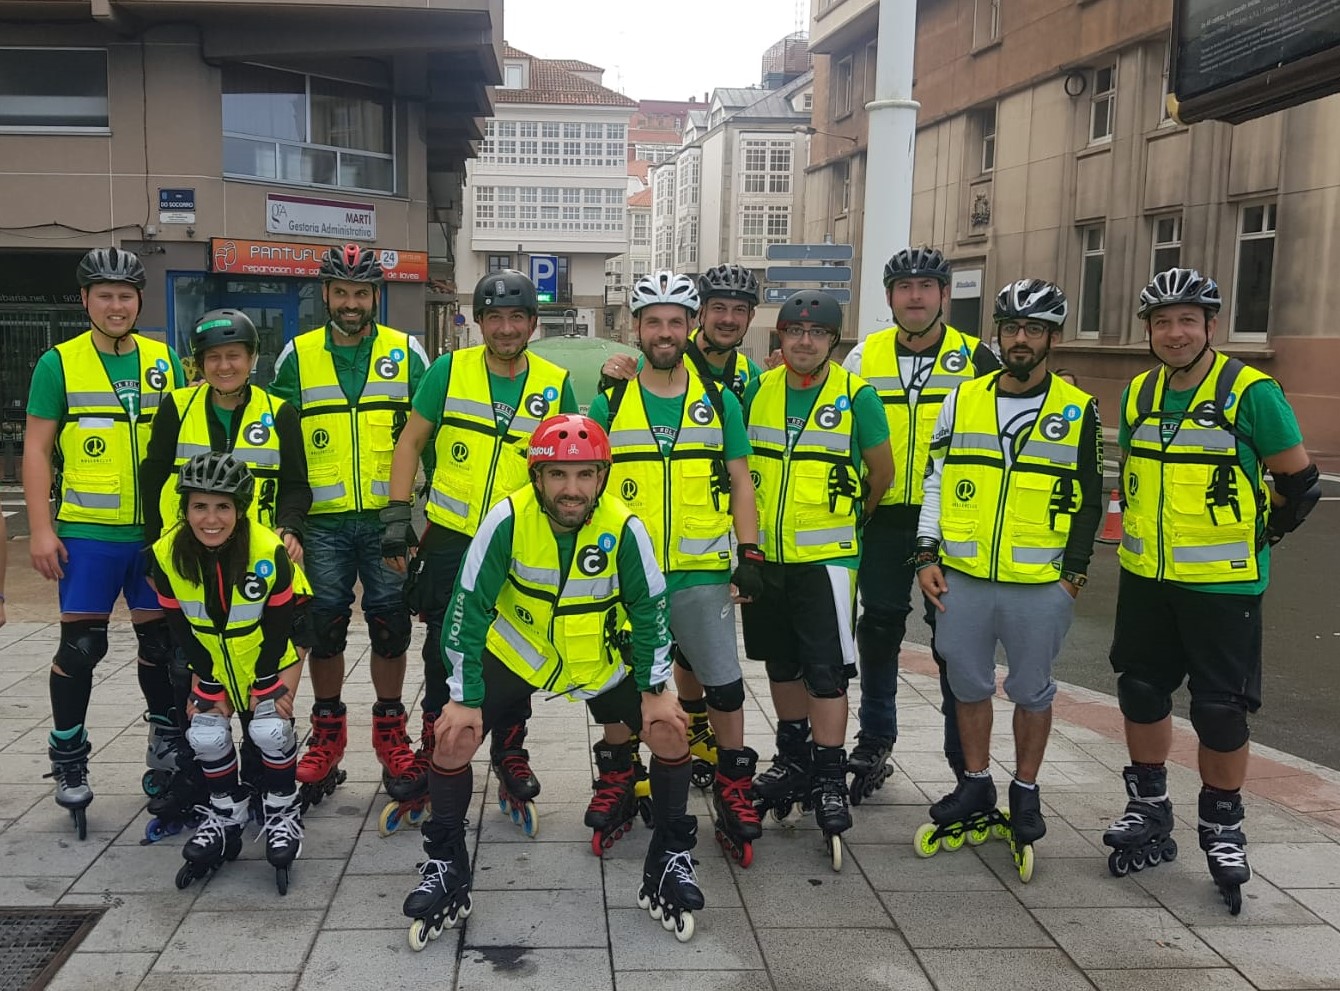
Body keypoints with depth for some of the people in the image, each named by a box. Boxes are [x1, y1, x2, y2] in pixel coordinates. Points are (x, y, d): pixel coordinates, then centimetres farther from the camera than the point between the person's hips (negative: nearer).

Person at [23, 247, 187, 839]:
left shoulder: (164, 361, 7)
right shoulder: (59, 363, -1)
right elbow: (37, 449, -1)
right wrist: (41, 528, -7)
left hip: (157, 530, 3)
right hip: (87, 533, -2)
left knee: (160, 639, 11)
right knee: (80, 646, 2)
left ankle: (166, 740, 30)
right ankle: (69, 761, 18)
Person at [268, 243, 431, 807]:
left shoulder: (406, 353, 4)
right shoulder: (296, 358, 6)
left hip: (387, 519, 0)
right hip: (322, 522, 1)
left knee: (390, 628, 5)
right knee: (324, 629, 6)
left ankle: (390, 732, 22)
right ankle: (327, 735, 23)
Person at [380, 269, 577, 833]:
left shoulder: (556, 385, -1)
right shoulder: (449, 371, -3)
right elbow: (411, 441, 2)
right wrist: (397, 517, -5)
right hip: (450, 539, 0)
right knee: (443, 651, 10)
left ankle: (510, 755, 30)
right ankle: (432, 756, 28)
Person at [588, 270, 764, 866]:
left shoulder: (719, 400, 5)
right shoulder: (609, 402, 4)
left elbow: (739, 482, 7)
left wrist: (750, 555, -2)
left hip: (702, 572, 0)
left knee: (723, 684, 2)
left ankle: (734, 792, 18)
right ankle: (613, 783, 29)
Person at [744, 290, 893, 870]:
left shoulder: (855, 397, -7)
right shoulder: (756, 391, 4)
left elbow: (882, 472, 3)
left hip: (826, 556, -4)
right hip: (763, 554, 4)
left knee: (825, 669, -5)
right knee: (780, 663, 15)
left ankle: (829, 779, 5)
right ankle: (793, 758, 30)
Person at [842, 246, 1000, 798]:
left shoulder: (975, 359, 1)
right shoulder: (864, 357, 6)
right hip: (882, 519, 2)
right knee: (878, 631, 10)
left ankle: (967, 761, 15)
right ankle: (873, 746, 25)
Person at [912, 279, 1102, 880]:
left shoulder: (1078, 411, 1)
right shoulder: (961, 401, 5)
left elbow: (1088, 499, 3)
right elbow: (936, 482, 8)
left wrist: (1074, 573, -3)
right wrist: (927, 556, 2)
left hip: (1041, 586, -2)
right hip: (962, 580, 2)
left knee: (1032, 692, 10)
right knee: (968, 686, 13)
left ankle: (1025, 798, 26)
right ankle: (975, 793, 29)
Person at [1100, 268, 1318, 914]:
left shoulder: (1250, 392, -11)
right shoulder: (1138, 394, 5)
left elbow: (1299, 482, -4)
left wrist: (1256, 537, 1)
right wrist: (1144, 535, 14)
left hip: (1223, 584, -5)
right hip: (1145, 578, 5)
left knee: (1220, 709, 2)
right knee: (1141, 692, 12)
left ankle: (1221, 830, 21)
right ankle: (1149, 813, 29)